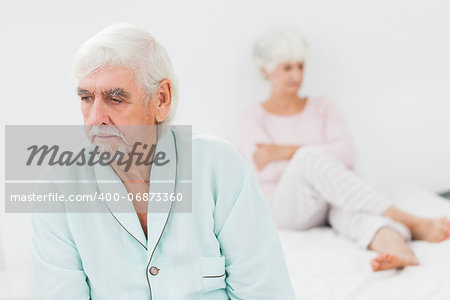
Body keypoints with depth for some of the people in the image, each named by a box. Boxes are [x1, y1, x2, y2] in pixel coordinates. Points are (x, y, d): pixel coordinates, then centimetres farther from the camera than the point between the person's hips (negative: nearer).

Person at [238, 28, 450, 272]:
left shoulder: (322, 109, 18)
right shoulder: (252, 118, 11)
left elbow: (346, 154, -1)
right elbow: (265, 166, -6)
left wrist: (287, 151, -8)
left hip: (332, 205, 3)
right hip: (286, 207, -2)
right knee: (311, 157, -34)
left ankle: (395, 246, -71)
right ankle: (412, 224, -46)